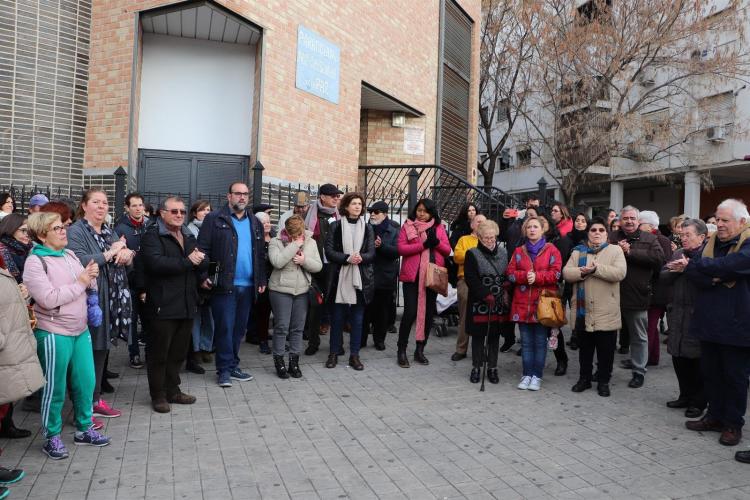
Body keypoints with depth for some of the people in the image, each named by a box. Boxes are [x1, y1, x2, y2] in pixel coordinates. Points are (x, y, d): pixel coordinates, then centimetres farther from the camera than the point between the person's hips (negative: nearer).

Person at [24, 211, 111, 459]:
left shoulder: (70, 255, 8)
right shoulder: (35, 262, -12)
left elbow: (87, 285, 17)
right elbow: (49, 299, -21)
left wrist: (92, 276, -5)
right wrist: (79, 282, -16)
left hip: (81, 330, 6)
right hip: (54, 334, -6)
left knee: (86, 382, 12)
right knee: (55, 389, 6)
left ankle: (84, 429, 29)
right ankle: (52, 437, 23)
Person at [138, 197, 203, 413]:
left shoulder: (189, 236, 17)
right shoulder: (152, 235, -7)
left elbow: (203, 262, 11)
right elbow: (156, 263, -24)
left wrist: (199, 259, -12)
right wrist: (187, 262, -18)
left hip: (187, 304, 7)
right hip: (163, 306, -7)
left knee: (178, 352, 16)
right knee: (159, 353, 5)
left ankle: (173, 390, 29)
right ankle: (158, 395, 18)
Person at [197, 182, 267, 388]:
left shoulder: (255, 223, 15)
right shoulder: (214, 219, -1)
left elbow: (261, 254, 17)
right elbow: (203, 249, -6)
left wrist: (262, 280, 12)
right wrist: (204, 276, -14)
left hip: (248, 286, 5)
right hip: (224, 284, -5)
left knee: (240, 328, 12)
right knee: (225, 327, -2)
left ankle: (232, 365, 23)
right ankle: (224, 369, 8)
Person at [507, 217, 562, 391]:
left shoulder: (551, 250, 2)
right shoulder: (519, 251, 12)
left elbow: (556, 273, -8)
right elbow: (511, 273, 3)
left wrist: (537, 277, -19)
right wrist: (525, 276, -15)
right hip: (523, 303, 3)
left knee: (540, 341, 3)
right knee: (526, 342, 8)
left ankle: (537, 376, 12)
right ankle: (527, 374, 17)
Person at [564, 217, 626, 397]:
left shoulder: (615, 250, 1)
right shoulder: (578, 251, 9)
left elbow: (620, 273, -14)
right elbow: (566, 273, -2)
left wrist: (596, 268, -19)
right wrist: (582, 272, -19)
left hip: (606, 312, -2)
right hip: (583, 311, 2)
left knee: (605, 350, 7)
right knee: (585, 348, 15)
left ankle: (603, 381, 23)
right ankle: (584, 378, 29)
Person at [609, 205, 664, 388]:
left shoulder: (649, 239, 1)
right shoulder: (612, 238, 6)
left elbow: (658, 257, -15)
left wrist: (630, 252, -17)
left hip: (637, 296, -1)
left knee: (639, 336, 11)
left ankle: (639, 371, 25)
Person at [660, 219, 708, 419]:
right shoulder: (678, 254, 12)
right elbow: (663, 277, 7)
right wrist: (677, 269, -10)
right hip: (678, 314, 7)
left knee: (698, 361, 4)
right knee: (679, 358, 13)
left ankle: (698, 402, 18)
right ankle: (686, 396, 28)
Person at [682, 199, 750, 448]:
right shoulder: (712, 243, 9)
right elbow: (697, 275, -1)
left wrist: (692, 265, -22)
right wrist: (712, 279, -22)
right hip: (710, 322, 6)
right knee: (710, 372, 14)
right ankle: (715, 416, 29)